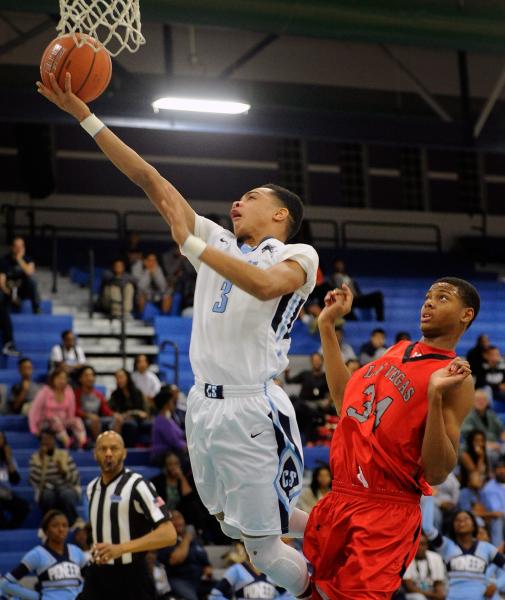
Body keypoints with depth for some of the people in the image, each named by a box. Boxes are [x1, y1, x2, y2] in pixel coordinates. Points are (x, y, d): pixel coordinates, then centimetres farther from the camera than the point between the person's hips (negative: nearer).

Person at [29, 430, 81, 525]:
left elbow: (76, 480, -1)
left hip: (67, 489, 0)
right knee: (48, 494, -35)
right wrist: (41, 461, -17)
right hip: (46, 492, 0)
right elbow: (35, 482, -13)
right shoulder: (35, 457, 1)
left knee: (66, 494, -35)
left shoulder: (64, 454, 3)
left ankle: (73, 524, -18)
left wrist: (63, 472, -20)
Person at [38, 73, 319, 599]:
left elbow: (266, 284, -29)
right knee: (232, 522, 18)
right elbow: (149, 179, 10)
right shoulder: (220, 244, 14)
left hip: (251, 411, -7)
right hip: (205, 404, 8)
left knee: (262, 547, -5)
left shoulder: (298, 255, -3)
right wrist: (83, 115, 7)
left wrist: (191, 244, -22)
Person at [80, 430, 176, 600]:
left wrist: (121, 548, -28)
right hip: (97, 575, 6)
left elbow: (168, 535, -20)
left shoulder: (137, 486, -11)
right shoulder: (92, 488, 12)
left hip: (131, 578, -6)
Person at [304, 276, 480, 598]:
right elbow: (347, 399, 22)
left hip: (386, 513, -8)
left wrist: (435, 396, -29)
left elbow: (436, 474, -18)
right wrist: (327, 325, 21)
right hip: (339, 499, 8)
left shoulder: (456, 380, -12)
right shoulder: (397, 350, 12)